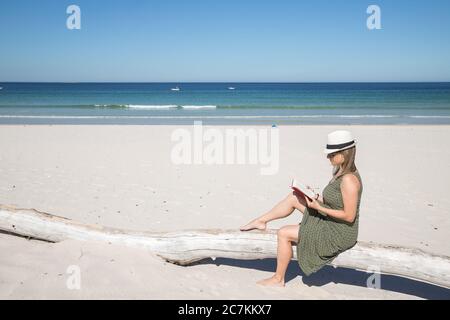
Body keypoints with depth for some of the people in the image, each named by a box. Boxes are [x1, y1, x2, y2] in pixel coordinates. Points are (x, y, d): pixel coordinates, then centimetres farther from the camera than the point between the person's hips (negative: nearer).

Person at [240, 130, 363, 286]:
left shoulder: (348, 180, -28)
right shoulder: (343, 171, 3)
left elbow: (349, 216, -26)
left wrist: (319, 207, -21)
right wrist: (318, 198, -2)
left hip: (339, 234, -10)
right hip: (329, 222, 10)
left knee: (284, 234, -6)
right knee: (294, 197, 8)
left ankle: (278, 279, 11)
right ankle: (261, 221, 22)